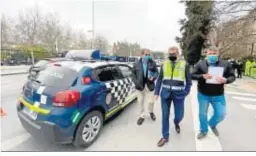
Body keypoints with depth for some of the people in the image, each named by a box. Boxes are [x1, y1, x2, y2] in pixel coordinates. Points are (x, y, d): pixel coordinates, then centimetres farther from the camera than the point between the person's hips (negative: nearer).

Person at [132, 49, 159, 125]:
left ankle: (151, 112, 39)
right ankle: (142, 116, 31)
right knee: (141, 102, 11)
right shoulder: (137, 64, 0)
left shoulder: (153, 63, -2)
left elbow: (156, 72, 2)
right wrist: (136, 82, -10)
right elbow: (133, 73, 3)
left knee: (151, 101, 5)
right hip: (140, 85, 1)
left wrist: (153, 77, -19)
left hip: (150, 85, -1)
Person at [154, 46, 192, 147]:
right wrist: (156, 92, 3)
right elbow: (159, 79, 8)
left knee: (179, 115, 9)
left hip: (178, 94, -1)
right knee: (165, 115, 7)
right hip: (165, 93, 2)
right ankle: (165, 137, 24)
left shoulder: (184, 64, -1)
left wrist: (186, 93, -5)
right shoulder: (164, 64, 5)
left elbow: (188, 80, 4)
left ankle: (176, 123, 47)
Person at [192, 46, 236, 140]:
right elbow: (193, 75, -7)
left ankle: (212, 124, 41)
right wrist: (202, 76, -26)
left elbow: (232, 77, 1)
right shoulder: (200, 64, -6)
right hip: (203, 95, -1)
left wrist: (225, 80, -22)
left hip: (218, 95, 1)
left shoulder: (226, 64, -1)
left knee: (221, 114, 8)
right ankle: (203, 131, 35)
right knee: (202, 113, 12)